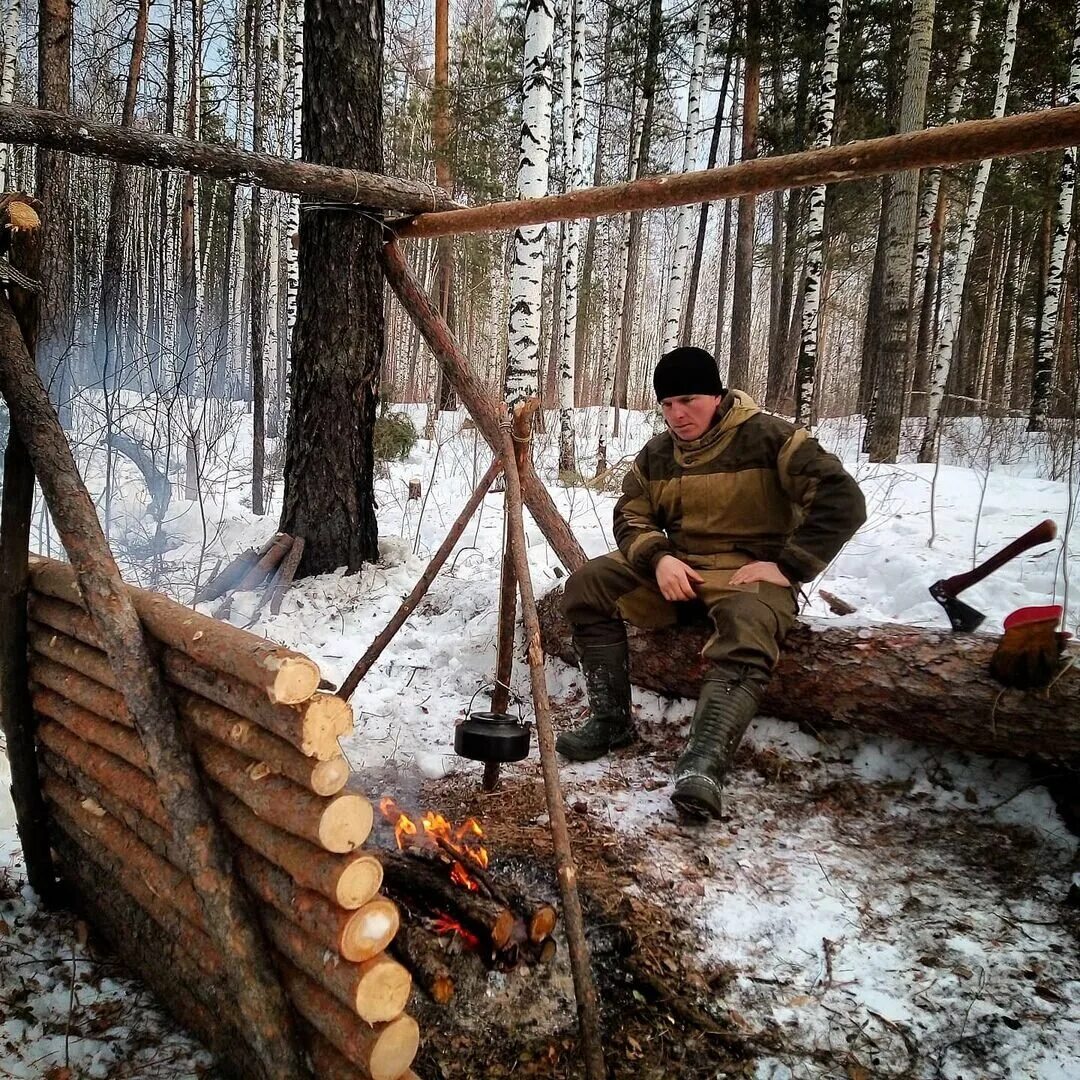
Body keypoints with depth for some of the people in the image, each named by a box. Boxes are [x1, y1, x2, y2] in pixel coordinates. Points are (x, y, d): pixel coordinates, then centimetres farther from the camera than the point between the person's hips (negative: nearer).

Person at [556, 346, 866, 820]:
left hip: (750, 572, -6)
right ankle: (611, 720, -10)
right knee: (586, 585, -12)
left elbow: (842, 501, -16)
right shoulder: (657, 453, 8)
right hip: (676, 569, 6)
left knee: (746, 639, -39)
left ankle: (703, 765, -51)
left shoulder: (768, 437, -10)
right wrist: (658, 559, -13)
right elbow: (631, 517, 9)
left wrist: (788, 566, -20)